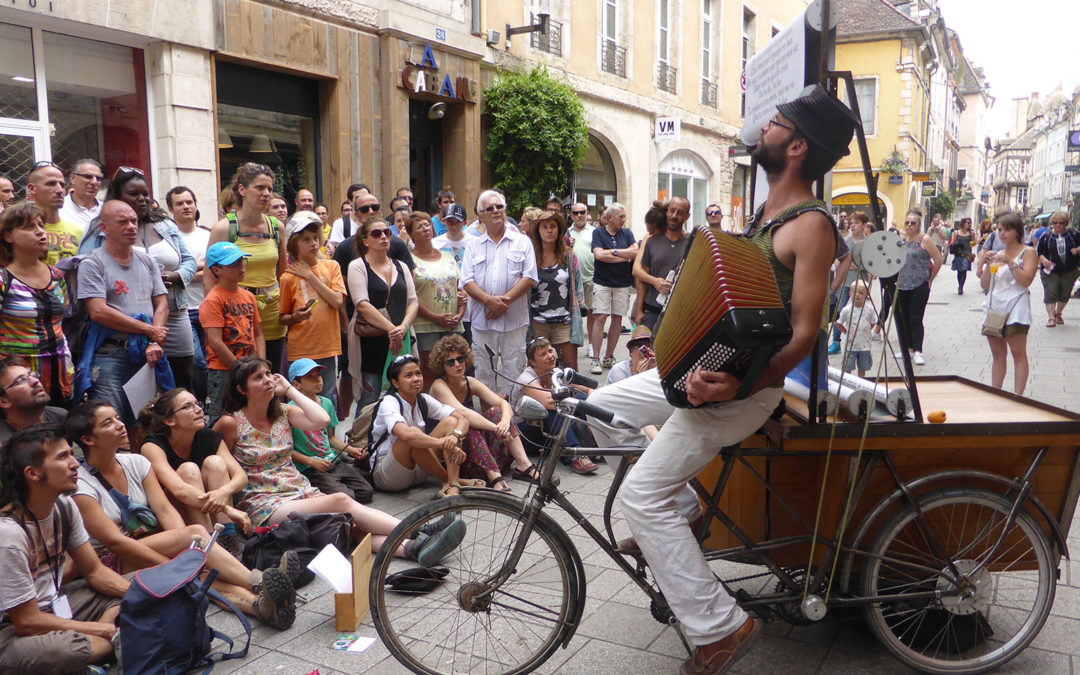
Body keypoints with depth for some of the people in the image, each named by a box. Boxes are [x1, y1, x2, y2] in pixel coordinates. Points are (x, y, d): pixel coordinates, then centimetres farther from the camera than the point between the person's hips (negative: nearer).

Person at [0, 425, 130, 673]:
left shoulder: (64, 506, -3)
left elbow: (94, 571, 5)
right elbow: (27, 622, -22)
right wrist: (103, 629, -15)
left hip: (56, 605, 8)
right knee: (64, 649, -39)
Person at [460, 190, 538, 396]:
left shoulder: (522, 242, 8)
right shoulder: (473, 245, 12)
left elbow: (529, 277, -2)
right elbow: (467, 281, 2)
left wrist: (505, 300, -13)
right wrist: (489, 300, -14)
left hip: (514, 319, -2)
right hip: (482, 319, 2)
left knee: (514, 370, 1)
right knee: (483, 371, 7)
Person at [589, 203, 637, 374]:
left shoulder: (627, 233, 10)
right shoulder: (598, 232, 1)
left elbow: (636, 252, -4)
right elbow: (598, 254, -14)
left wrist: (613, 252, -9)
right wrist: (625, 256, -9)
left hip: (622, 283, 3)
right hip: (602, 282, -3)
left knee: (617, 319, 4)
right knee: (601, 318, -9)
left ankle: (608, 357, 14)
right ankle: (596, 359, -5)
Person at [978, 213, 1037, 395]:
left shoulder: (1028, 252, 2)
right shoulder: (997, 254, 18)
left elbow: (1026, 280, -12)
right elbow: (984, 284, 13)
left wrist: (1010, 262, -17)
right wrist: (987, 264, -1)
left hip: (1015, 308, -6)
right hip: (994, 308, 6)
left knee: (1018, 354, -7)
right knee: (997, 354, 9)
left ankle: (1017, 396, -7)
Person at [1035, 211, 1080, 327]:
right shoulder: (1046, 236, -2)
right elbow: (1038, 251, 1)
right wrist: (1043, 259, -17)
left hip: (1069, 271, 2)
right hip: (1051, 270, -2)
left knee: (1065, 294, 9)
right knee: (1050, 293, -9)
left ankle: (1058, 313, 29)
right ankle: (1051, 317, -7)